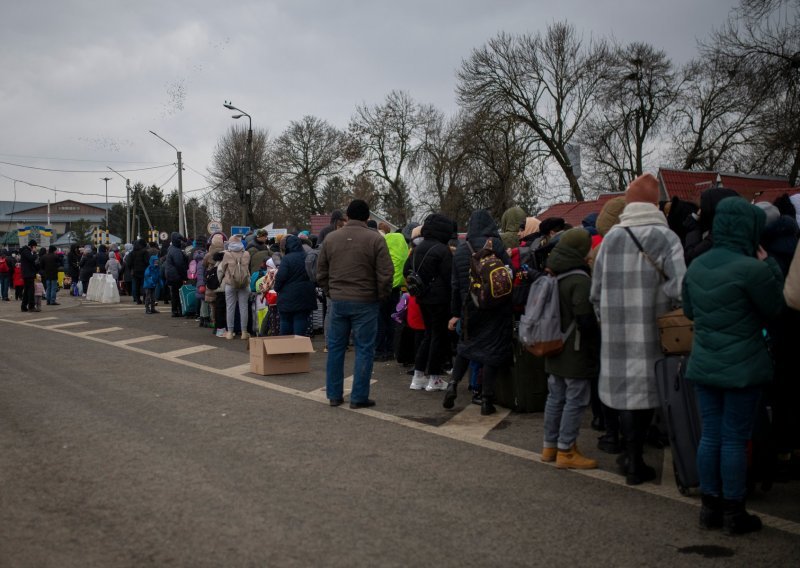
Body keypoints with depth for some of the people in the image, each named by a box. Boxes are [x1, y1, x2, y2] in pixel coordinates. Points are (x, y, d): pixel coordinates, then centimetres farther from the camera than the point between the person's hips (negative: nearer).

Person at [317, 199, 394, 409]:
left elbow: (321, 273, 10)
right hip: (365, 303, -4)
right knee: (364, 349, 4)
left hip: (337, 301, 4)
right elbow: (385, 274, -10)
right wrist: (381, 297, 4)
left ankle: (334, 394, 18)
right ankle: (359, 397, 5)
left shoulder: (330, 238, 4)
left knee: (335, 347, 12)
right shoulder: (375, 239, -8)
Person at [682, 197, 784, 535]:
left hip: (703, 365, 6)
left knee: (710, 436, 12)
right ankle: (734, 513, 13)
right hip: (742, 368, -6)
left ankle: (710, 507, 21)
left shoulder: (696, 266, 4)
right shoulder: (752, 269, -18)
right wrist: (770, 267, 2)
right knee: (735, 440, 3)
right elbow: (775, 310, -4)